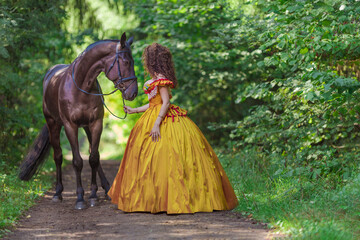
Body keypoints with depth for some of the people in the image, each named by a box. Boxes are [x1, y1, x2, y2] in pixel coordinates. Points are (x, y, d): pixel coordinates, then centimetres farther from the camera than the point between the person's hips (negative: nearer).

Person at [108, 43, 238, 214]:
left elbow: (165, 103, -19)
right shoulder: (157, 78, 16)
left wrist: (157, 124, -25)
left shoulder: (161, 79, -13)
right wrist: (135, 110, 25)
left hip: (163, 120, -10)